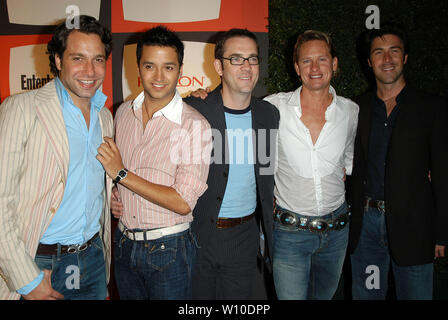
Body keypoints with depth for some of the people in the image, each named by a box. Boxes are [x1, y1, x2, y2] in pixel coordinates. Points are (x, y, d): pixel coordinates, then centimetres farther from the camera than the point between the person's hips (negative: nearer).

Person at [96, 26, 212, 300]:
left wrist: (121, 174, -18)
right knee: (127, 297, 21)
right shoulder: (123, 112, 2)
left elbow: (183, 202, -21)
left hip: (168, 249, -5)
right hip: (123, 243, 5)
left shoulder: (195, 125, -17)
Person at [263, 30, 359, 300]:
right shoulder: (274, 107, -9)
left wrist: (344, 174, 5)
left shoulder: (351, 111, 0)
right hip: (289, 231, -3)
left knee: (324, 296, 22)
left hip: (336, 230, 3)